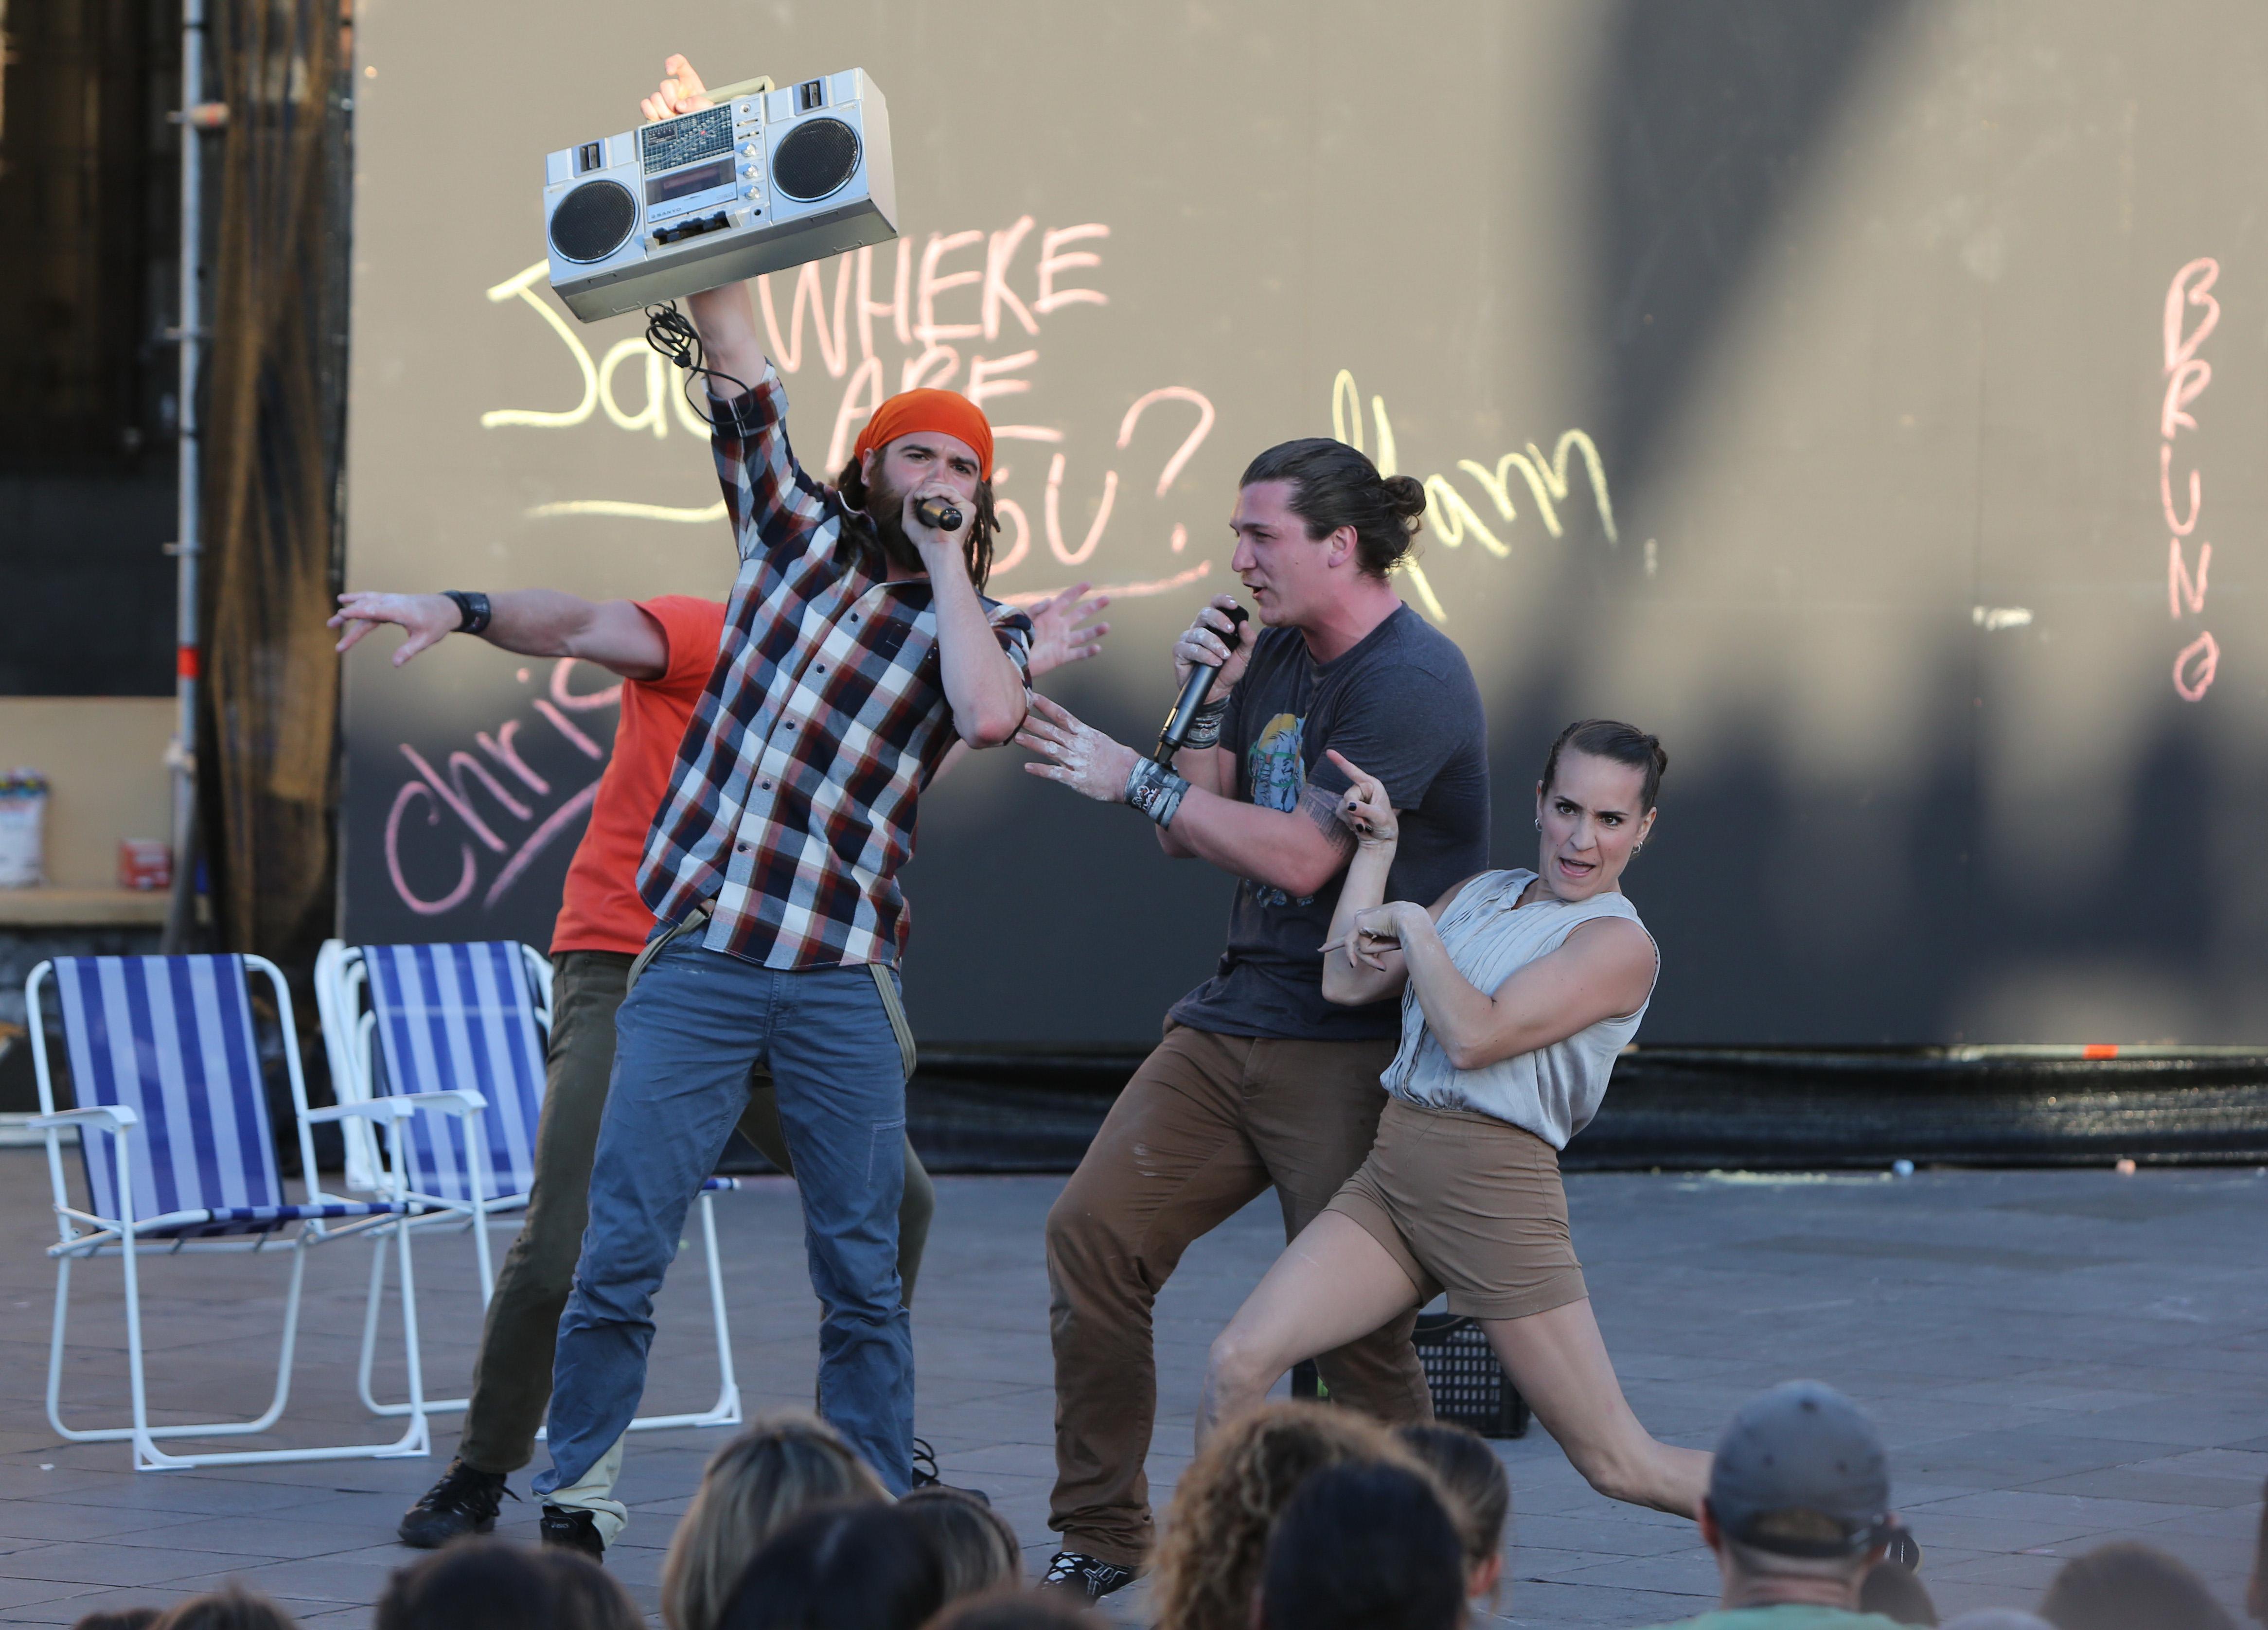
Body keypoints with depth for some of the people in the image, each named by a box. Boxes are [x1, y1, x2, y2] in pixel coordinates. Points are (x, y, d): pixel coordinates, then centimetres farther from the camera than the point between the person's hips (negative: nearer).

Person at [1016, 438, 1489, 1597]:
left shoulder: (1410, 682, -14)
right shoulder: (1274, 653, 13)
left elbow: (1301, 856, -22)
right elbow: (1188, 838, 15)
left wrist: (1135, 780, -17)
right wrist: (1202, 706, 0)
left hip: (1349, 1052, -8)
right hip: (1231, 1020, 8)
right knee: (1093, 1231, -3)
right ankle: (1100, 1537, 6)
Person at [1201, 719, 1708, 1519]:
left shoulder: (1619, 944, -7)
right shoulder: (1482, 895, 16)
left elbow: (1475, 1037, -17)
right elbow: (1346, 983, 12)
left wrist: (1412, 924, -7)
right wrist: (1376, 845, 11)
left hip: (1495, 1193, -7)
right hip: (1391, 1175, 7)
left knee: (1620, 1464, -3)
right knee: (1235, 1362, -10)